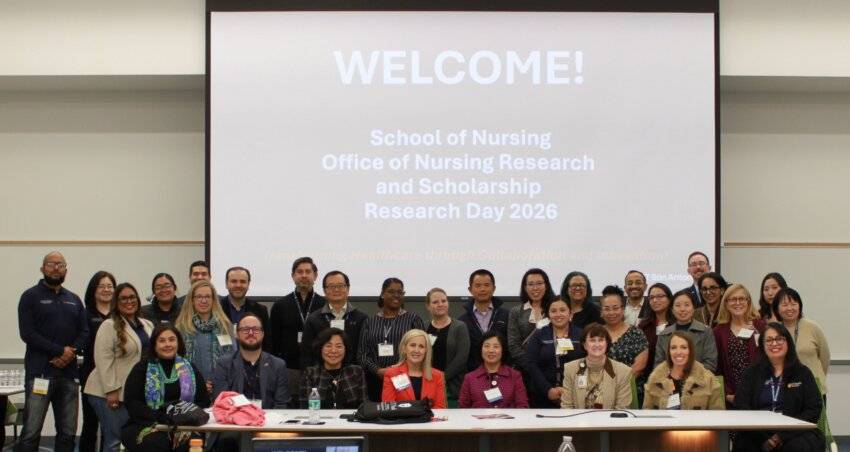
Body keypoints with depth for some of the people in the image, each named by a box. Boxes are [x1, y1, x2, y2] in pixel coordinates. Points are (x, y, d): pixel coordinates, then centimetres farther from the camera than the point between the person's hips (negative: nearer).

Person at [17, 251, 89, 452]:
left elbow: (85, 332, 10)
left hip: (69, 374, 5)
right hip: (40, 373, -5)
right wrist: (60, 350, -13)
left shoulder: (74, 300, 17)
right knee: (31, 432, -9)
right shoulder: (31, 296, 2)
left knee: (68, 433, 6)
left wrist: (71, 353, -10)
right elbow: (27, 333, -8)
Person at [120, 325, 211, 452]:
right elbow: (131, 402, -2)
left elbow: (204, 401, 13)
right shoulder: (142, 368, 8)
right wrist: (157, 416, -18)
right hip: (146, 425, -1)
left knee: (185, 442, -32)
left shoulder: (189, 369, 16)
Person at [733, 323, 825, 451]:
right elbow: (741, 407, 4)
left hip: (794, 434, 0)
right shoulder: (752, 373, 14)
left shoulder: (803, 373, 11)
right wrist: (765, 438, -13)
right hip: (758, 434, 1)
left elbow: (813, 410, 1)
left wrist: (782, 435, -13)